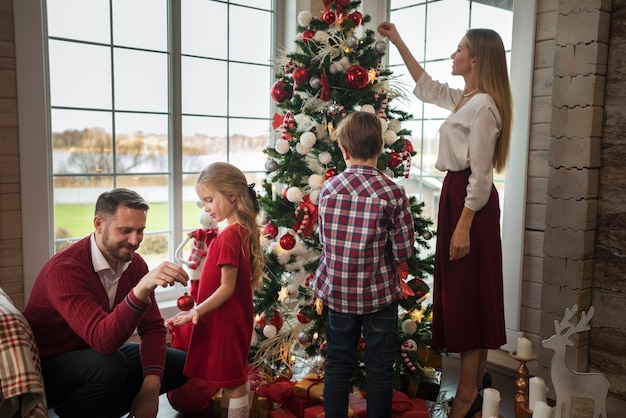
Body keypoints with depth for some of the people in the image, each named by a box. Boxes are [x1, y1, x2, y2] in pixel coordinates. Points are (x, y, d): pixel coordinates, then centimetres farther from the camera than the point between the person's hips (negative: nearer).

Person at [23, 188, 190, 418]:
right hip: (48, 365, -6)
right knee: (109, 365, -36)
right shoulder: (64, 269, -28)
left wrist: (151, 385, -20)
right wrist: (142, 289, -54)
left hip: (99, 354, 7)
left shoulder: (134, 263, -8)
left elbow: (152, 327, -6)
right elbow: (103, 339, -39)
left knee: (181, 364, -2)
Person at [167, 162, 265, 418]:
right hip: (232, 318, 10)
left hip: (226, 320, -10)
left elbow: (227, 287, -23)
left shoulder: (229, 236, -22)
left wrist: (198, 311, -26)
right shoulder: (242, 230, 7)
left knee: (233, 383, 3)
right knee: (235, 379, 19)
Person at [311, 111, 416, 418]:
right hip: (379, 294, -2)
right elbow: (403, 251, -11)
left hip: (337, 292, 3)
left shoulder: (327, 188, -6)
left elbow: (324, 240, 4)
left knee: (338, 364, 16)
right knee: (379, 367, 13)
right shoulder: (392, 193, -15)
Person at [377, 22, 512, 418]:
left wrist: (464, 226, -21)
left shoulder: (483, 106, -15)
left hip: (471, 203, -10)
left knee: (468, 292, -4)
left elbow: (480, 175, -20)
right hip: (457, 195, 10)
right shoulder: (463, 99, 13)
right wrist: (398, 42, 32)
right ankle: (477, 380, 25)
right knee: (465, 291, 13)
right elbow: (425, 86, 29)